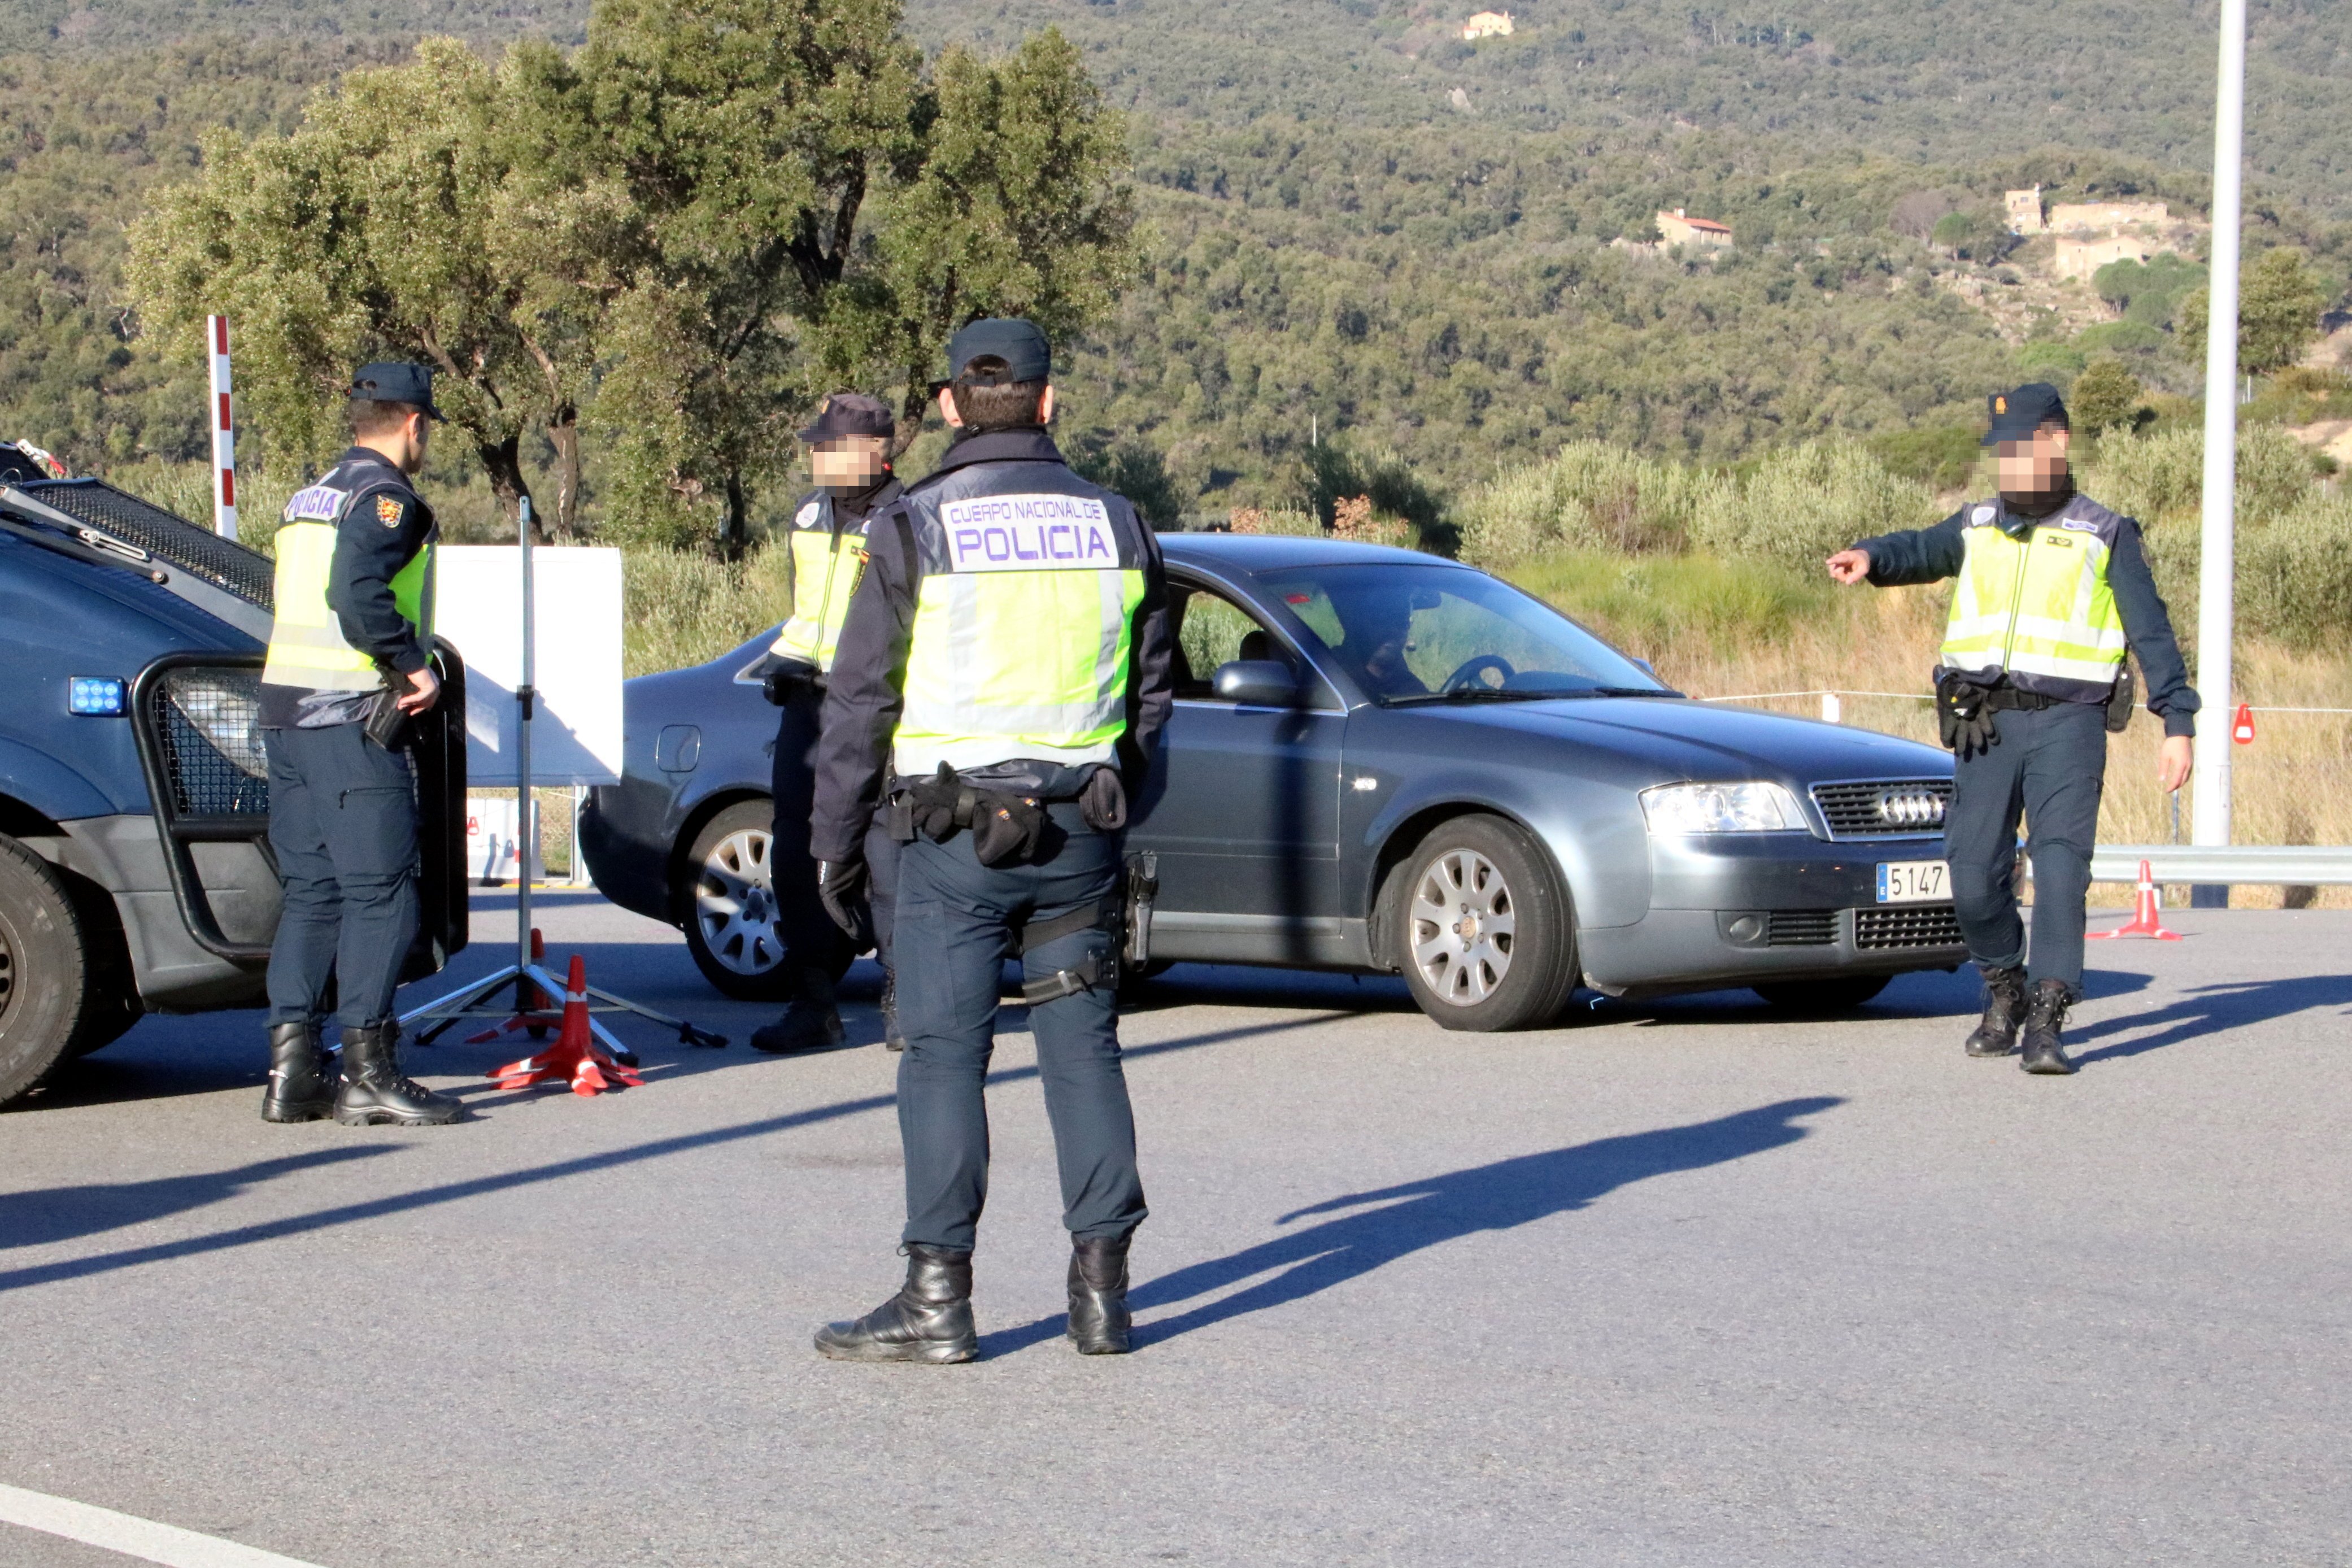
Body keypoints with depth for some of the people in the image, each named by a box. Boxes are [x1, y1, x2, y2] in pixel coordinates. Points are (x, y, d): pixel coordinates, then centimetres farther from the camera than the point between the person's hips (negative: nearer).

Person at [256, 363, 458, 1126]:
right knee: (380, 892, -6)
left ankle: (292, 1070, 8)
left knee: (311, 892, 10)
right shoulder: (386, 497, -9)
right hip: (352, 718, -9)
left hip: (286, 712, 9)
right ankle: (367, 1076, -7)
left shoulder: (311, 497, 20)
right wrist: (417, 666, -14)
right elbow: (358, 597, -24)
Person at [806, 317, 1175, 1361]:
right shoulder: (1115, 526, 6)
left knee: (944, 1054, -1)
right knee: (1082, 1048, 9)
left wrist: (835, 842, 3)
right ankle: (1100, 1289, 10)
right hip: (1080, 832, 4)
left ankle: (937, 1299, -1)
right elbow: (1152, 694, 13)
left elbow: (860, 700, -5)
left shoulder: (916, 529, -6)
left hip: (954, 837, -4)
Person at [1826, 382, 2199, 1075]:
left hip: (2067, 724, -3)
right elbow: (1919, 552, 5)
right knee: (1974, 881, 0)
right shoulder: (1978, 526, 16)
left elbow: (2152, 633, 4)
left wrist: (2178, 724, -4)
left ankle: (2046, 1024, -17)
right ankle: (2005, 994, 24)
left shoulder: (2105, 536, 6)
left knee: (2060, 869, -16)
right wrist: (1870, 557, -19)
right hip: (1985, 724, 3)